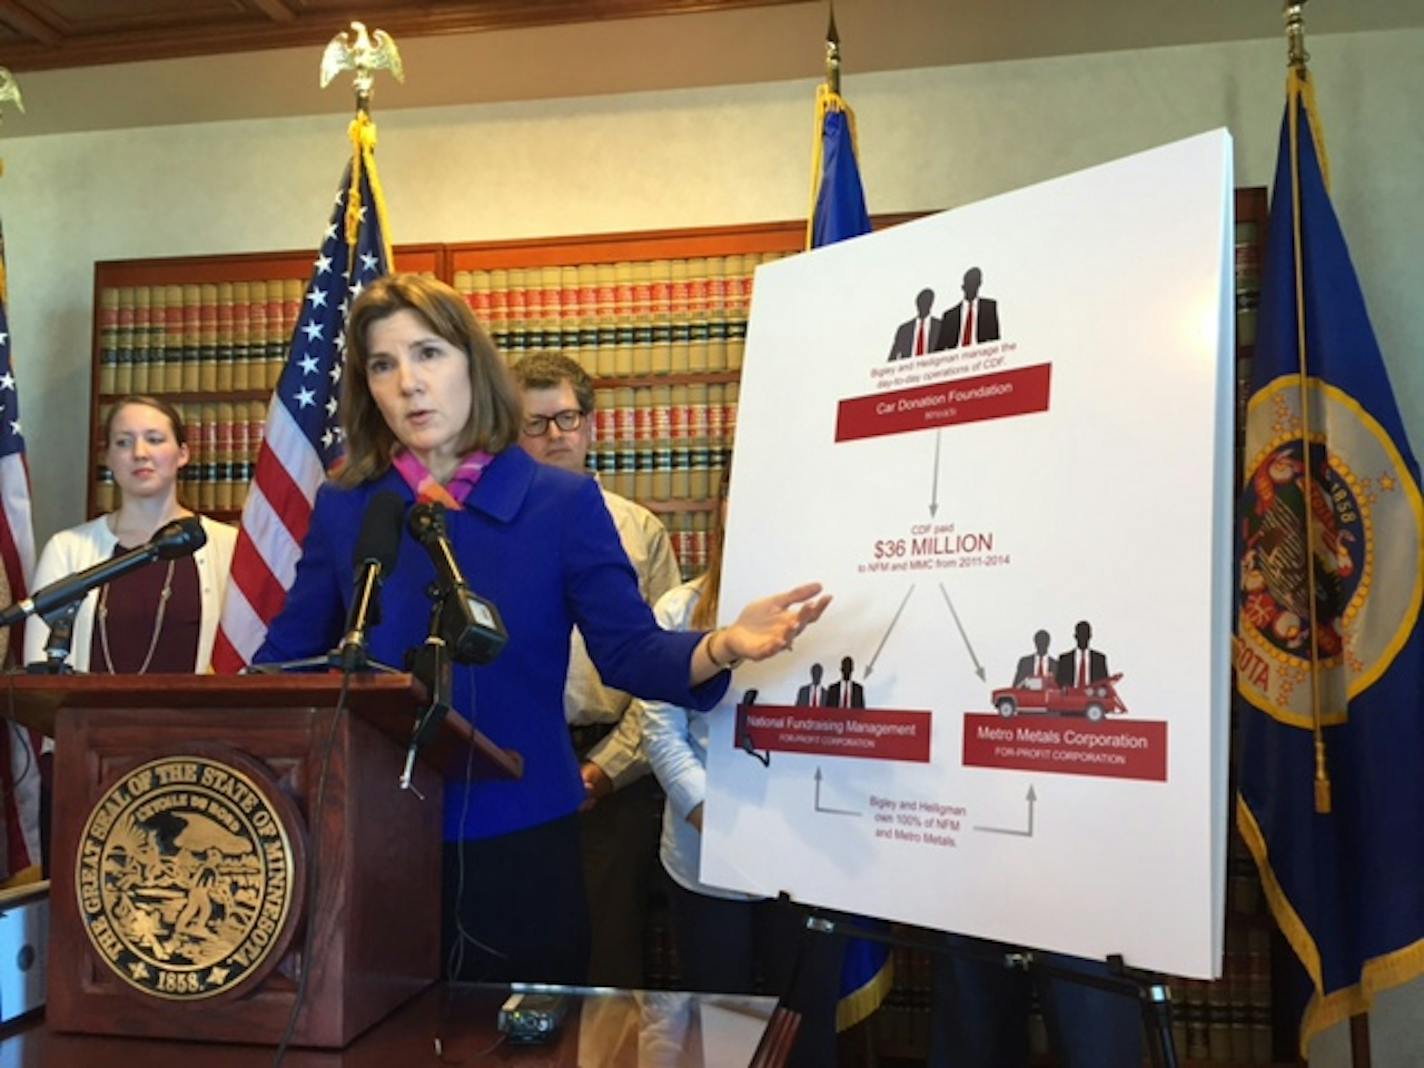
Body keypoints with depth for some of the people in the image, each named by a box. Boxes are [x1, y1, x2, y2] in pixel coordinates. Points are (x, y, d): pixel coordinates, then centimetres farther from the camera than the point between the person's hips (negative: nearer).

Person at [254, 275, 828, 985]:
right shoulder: (343, 507, 3)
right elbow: (286, 658, 9)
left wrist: (721, 647, -27)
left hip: (519, 840, -2)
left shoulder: (562, 501, -4)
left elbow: (631, 651, -8)